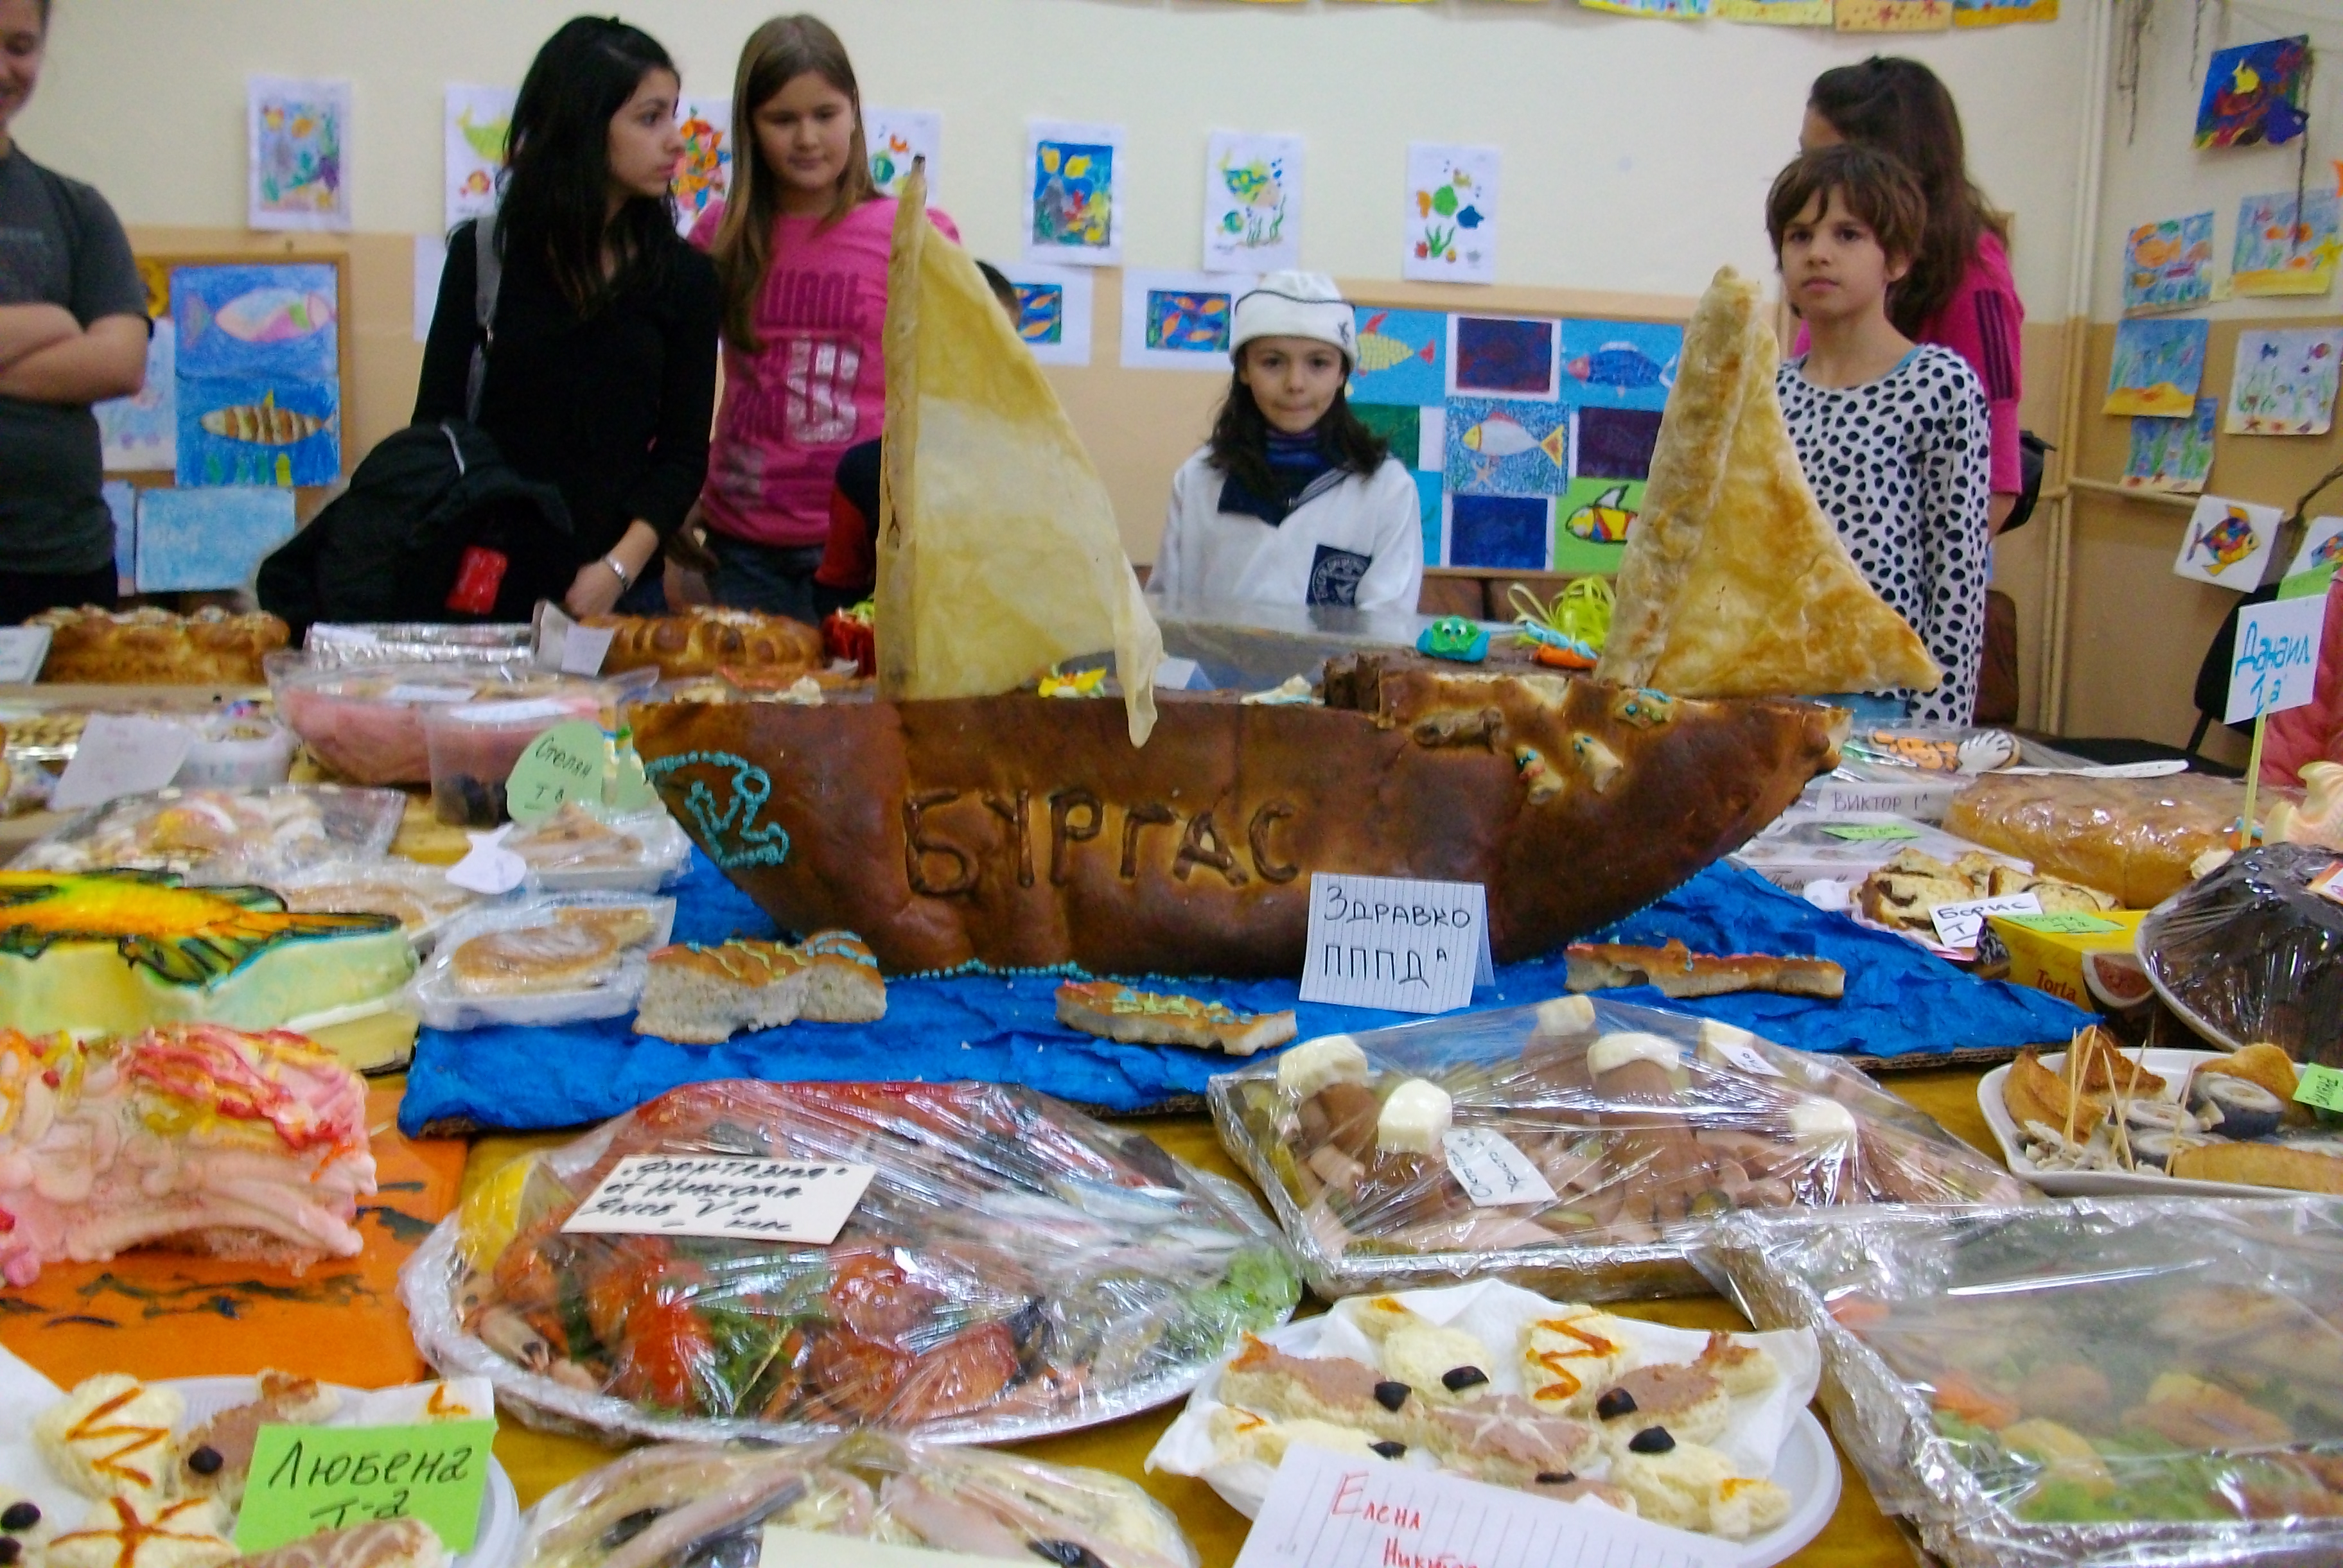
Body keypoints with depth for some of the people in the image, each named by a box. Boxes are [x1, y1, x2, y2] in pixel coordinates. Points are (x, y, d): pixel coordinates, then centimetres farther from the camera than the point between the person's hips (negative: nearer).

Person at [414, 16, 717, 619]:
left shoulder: (684, 275, 3)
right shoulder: (482, 253, 1)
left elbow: (685, 453, 1)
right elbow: (437, 425, 2)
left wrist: (616, 571, -12)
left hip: (623, 587, 1)